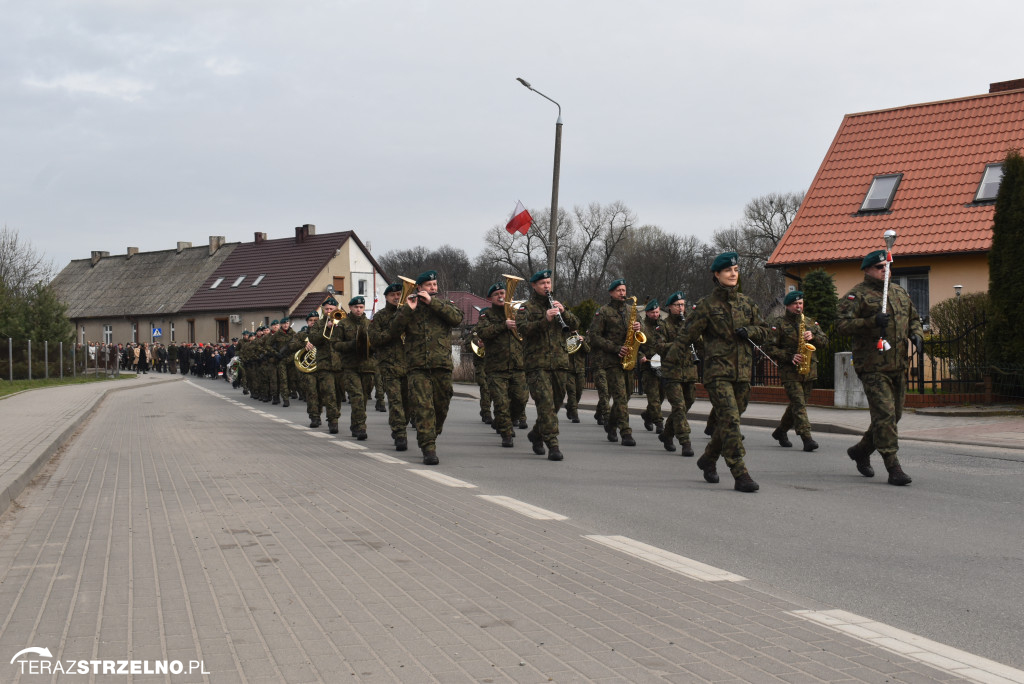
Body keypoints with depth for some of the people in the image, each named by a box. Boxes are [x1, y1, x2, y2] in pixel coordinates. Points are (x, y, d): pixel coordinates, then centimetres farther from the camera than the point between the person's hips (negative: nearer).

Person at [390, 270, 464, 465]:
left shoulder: (445, 304, 13)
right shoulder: (408, 309, 12)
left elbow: (457, 317, -8)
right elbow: (395, 329, -1)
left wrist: (432, 301, -11)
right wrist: (408, 309, -14)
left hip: (442, 366, 2)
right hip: (418, 367, -1)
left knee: (441, 408, 9)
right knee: (423, 408, -13)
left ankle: (429, 439, 31)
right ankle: (429, 449, -16)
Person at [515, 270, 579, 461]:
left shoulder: (557, 304, 18)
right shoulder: (526, 307, 3)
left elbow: (575, 325, 8)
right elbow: (523, 328, -15)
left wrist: (563, 311, -10)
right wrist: (545, 320, -27)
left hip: (559, 362, 5)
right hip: (537, 364, -5)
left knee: (556, 402, 12)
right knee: (546, 403, -14)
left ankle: (536, 434, 33)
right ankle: (553, 446, -16)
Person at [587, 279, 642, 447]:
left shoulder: (630, 310, 16)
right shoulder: (603, 312, -2)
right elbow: (594, 336, -8)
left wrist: (638, 328, -5)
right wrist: (616, 348, -16)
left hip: (628, 358, 6)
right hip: (611, 359, -6)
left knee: (624, 395, 11)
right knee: (620, 395, -13)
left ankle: (611, 424, 32)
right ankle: (626, 433, -15)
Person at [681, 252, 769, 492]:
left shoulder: (747, 302, 12)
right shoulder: (707, 304, -2)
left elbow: (763, 330, 16)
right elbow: (688, 336, -3)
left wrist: (748, 331, -3)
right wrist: (703, 316, -13)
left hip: (742, 371, 5)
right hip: (718, 371, -5)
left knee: (728, 420, 13)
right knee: (730, 419, -15)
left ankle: (708, 459, 36)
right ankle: (740, 475, -16)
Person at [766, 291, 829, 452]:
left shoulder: (810, 323, 15)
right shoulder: (779, 323, 1)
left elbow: (825, 343, 12)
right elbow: (770, 348, -4)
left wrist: (813, 337, -9)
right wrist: (790, 357, -16)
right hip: (789, 372, -5)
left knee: (797, 405, 11)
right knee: (799, 404, -15)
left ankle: (781, 432, 30)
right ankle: (807, 439, -20)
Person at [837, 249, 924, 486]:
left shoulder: (899, 292, 18)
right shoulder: (857, 295, -5)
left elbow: (914, 318, 29)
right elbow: (842, 324, -14)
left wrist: (916, 334, 7)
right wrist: (872, 321, -25)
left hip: (898, 366, 7)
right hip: (872, 366, -7)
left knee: (894, 414, 13)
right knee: (885, 414, -13)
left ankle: (861, 450, 32)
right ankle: (893, 468, -10)